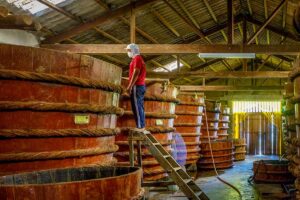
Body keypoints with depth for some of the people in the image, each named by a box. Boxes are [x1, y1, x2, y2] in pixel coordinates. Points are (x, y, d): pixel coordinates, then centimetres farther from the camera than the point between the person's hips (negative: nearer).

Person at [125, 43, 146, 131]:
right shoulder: (138, 58, 21)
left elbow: (136, 73, -19)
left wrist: (130, 86, -20)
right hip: (140, 85, 10)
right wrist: (130, 86, 20)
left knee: (136, 107, -9)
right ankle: (141, 126, 10)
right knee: (139, 106, 9)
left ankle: (140, 127, -9)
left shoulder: (137, 58, -11)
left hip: (137, 86, -10)